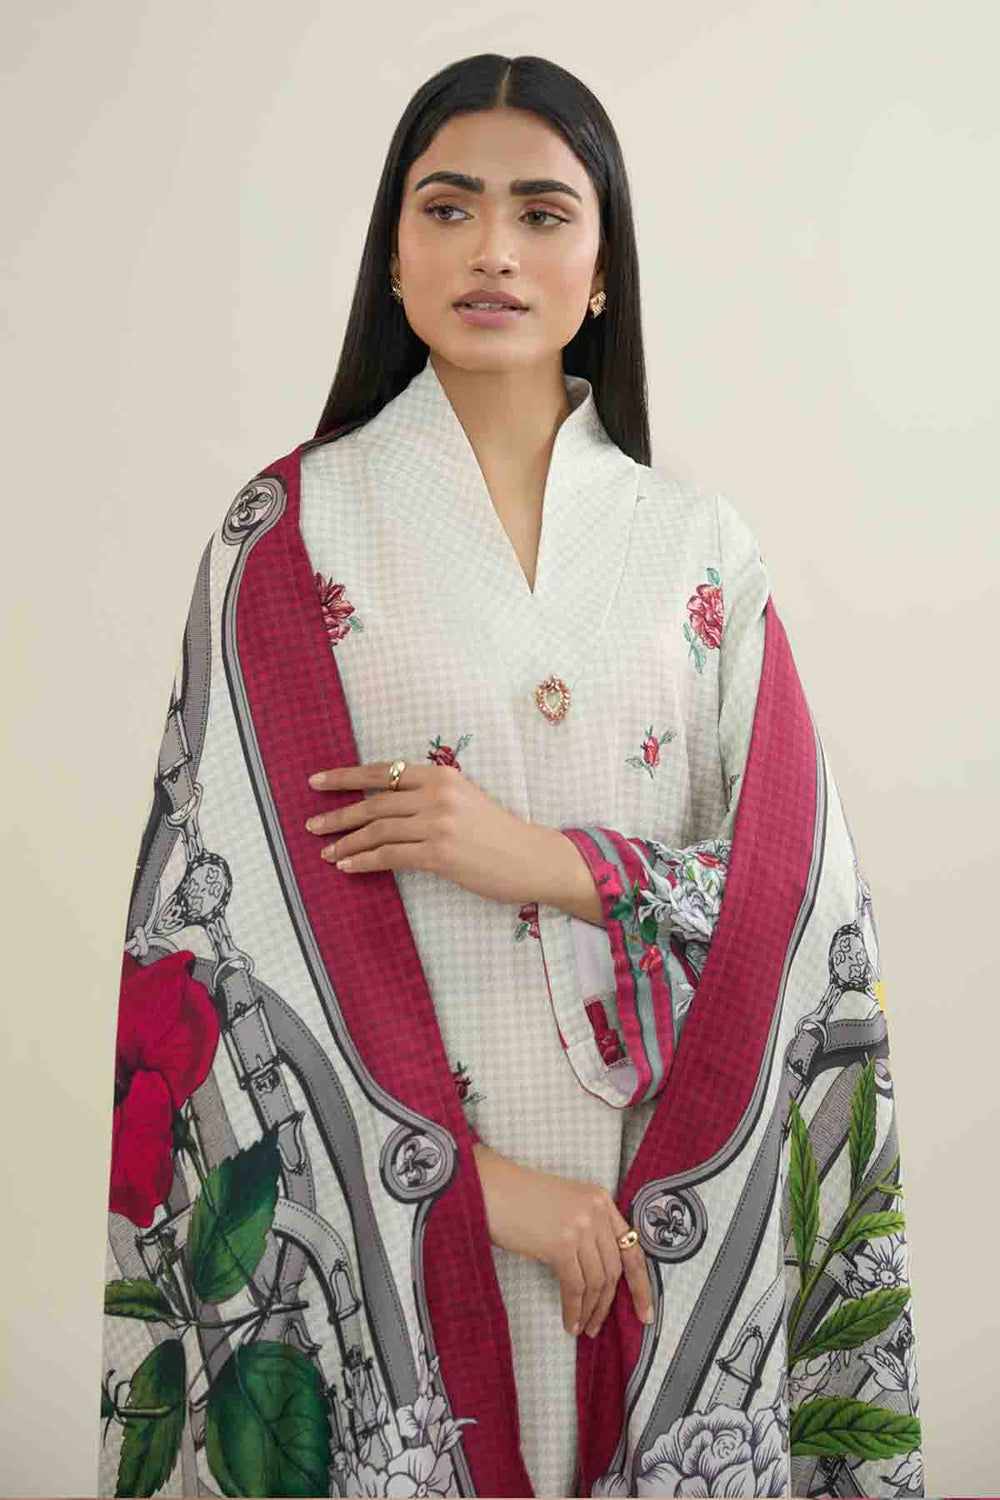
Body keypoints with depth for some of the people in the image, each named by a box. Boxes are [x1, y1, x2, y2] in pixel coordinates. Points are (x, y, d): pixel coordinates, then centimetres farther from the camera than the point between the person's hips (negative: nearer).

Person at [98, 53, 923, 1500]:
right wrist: (472, 1183, -13)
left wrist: (549, 862, -16)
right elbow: (229, 912, -9)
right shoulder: (290, 535, -4)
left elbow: (796, 885, -1)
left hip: (666, 1197, 2)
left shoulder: (699, 543, 3)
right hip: (386, 1211, -2)